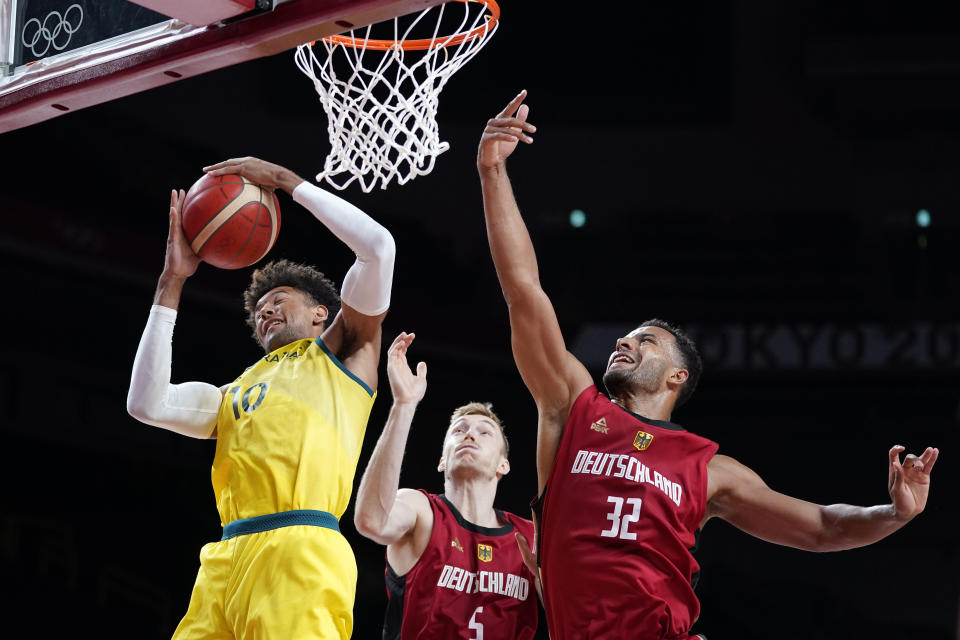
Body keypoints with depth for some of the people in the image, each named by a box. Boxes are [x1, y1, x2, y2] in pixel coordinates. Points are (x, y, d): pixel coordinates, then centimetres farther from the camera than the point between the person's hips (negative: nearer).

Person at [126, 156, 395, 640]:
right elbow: (147, 405, 16)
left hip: (300, 551, -5)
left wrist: (284, 180, 16)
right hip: (227, 560, 5)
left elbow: (378, 246, 10)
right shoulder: (235, 394, 33)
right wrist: (172, 282, 21)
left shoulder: (343, 354, 21)